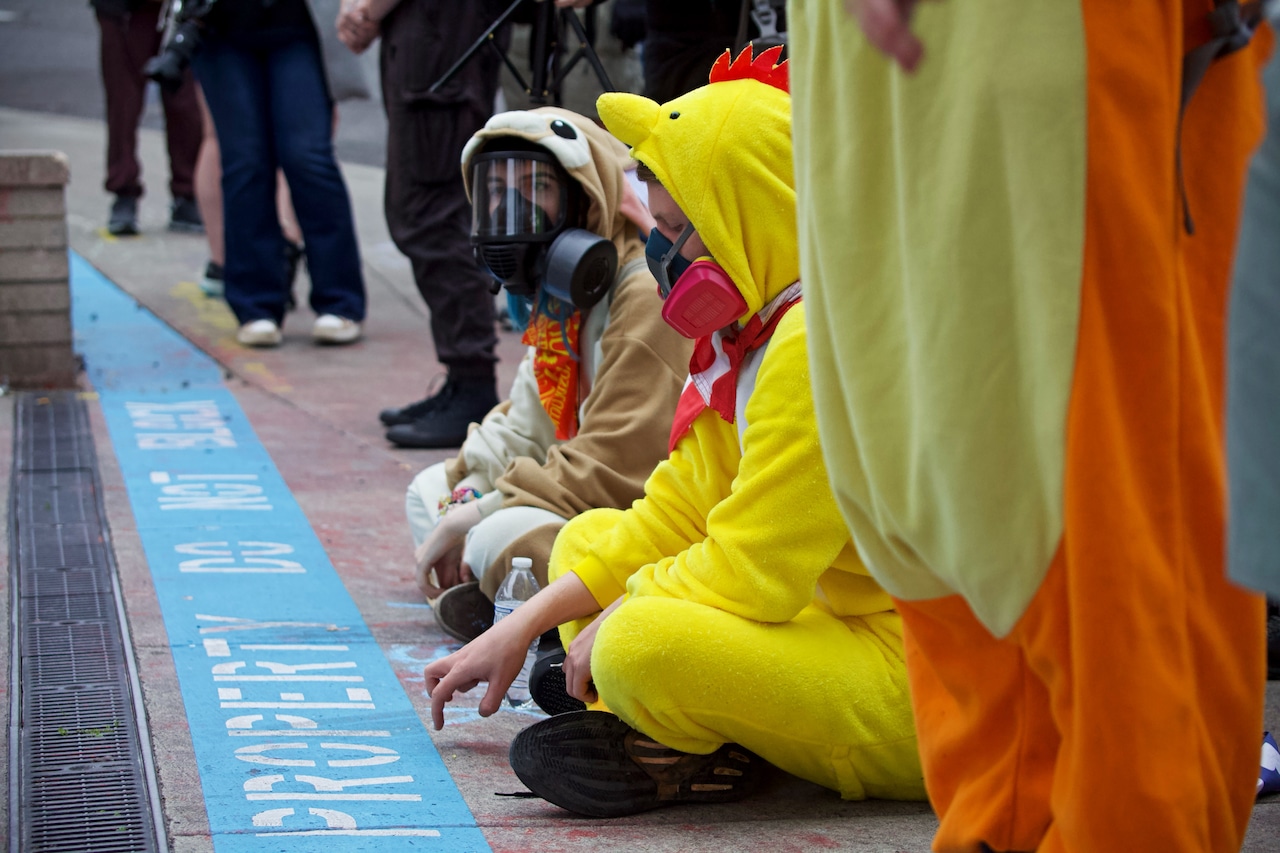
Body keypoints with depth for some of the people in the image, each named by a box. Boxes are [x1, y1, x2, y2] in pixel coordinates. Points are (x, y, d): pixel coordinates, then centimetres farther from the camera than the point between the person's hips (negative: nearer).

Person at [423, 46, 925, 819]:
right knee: (588, 537, 15)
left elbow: (752, 574, -24)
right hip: (836, 625, 11)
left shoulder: (821, 345, -22)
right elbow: (672, 519, 12)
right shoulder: (751, 334, 11)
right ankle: (678, 747, -5)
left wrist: (620, 619, -8)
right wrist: (519, 629, 7)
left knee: (644, 644, -34)